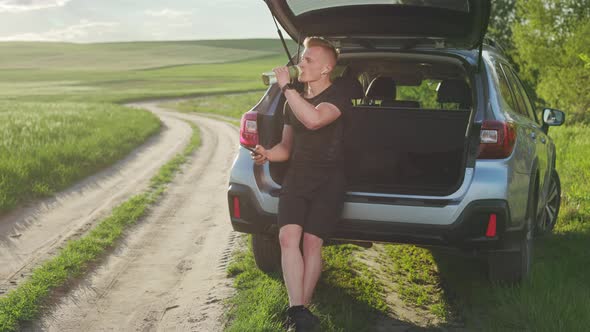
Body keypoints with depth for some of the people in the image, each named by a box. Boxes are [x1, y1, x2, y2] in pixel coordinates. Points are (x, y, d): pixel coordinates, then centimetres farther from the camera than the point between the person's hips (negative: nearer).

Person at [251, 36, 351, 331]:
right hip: (296, 177, 5)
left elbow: (314, 120, -29)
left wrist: (286, 86, -21)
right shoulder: (293, 102, 16)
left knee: (311, 242, -12)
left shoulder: (338, 98, -6)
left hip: (327, 181, -5)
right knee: (288, 237, -15)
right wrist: (267, 154, -2)